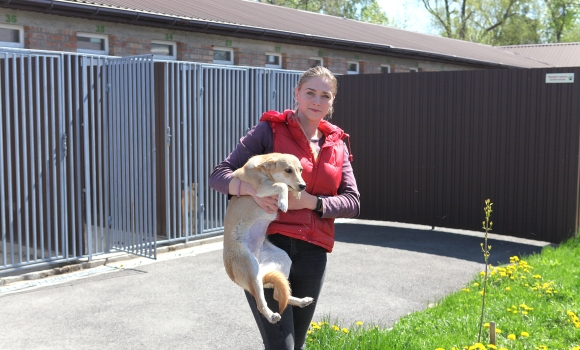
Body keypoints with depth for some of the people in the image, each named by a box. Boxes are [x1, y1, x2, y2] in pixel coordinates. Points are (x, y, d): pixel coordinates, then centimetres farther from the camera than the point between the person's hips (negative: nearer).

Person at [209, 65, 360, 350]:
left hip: (313, 255, 5)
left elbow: (353, 203, 5)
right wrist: (253, 190, -25)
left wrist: (311, 202, -12)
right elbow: (219, 174, -5)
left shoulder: (337, 145, 12)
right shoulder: (270, 129, 0)